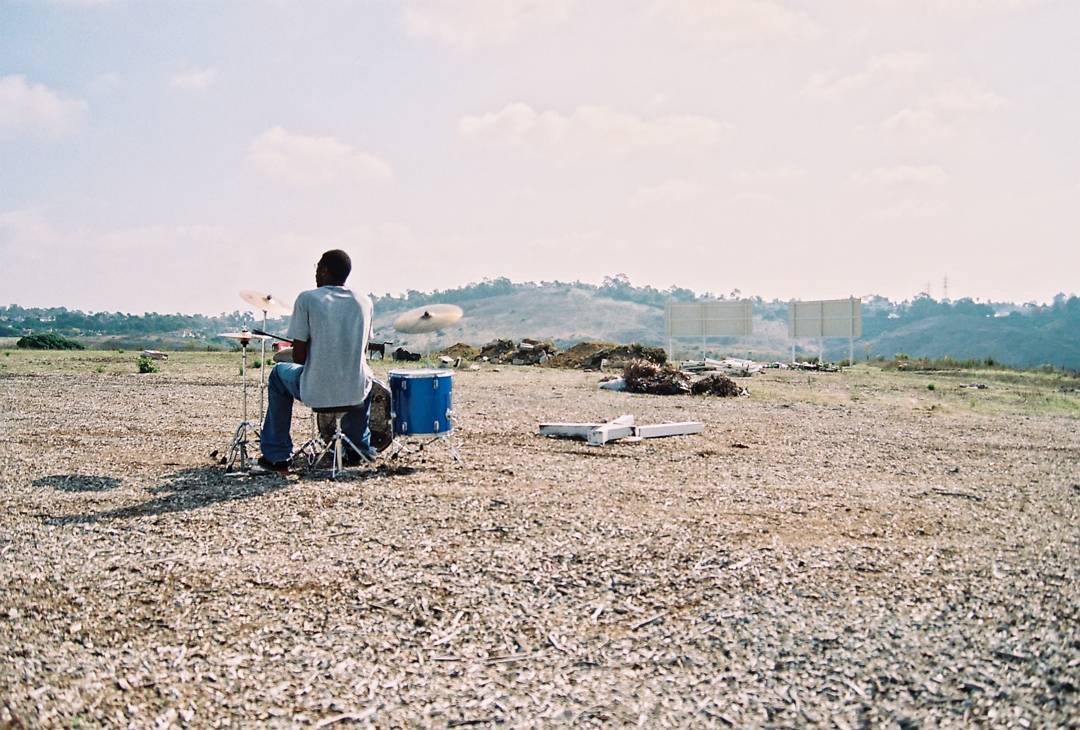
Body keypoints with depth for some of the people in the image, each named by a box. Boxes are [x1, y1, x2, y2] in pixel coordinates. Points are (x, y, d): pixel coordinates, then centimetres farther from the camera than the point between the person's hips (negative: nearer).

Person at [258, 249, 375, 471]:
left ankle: (277, 456, 30)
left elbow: (299, 357, -8)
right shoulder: (364, 301, 3)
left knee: (279, 374, 29)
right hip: (357, 393, 3)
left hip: (316, 393, -3)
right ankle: (359, 447, 40)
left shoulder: (307, 299, -8)